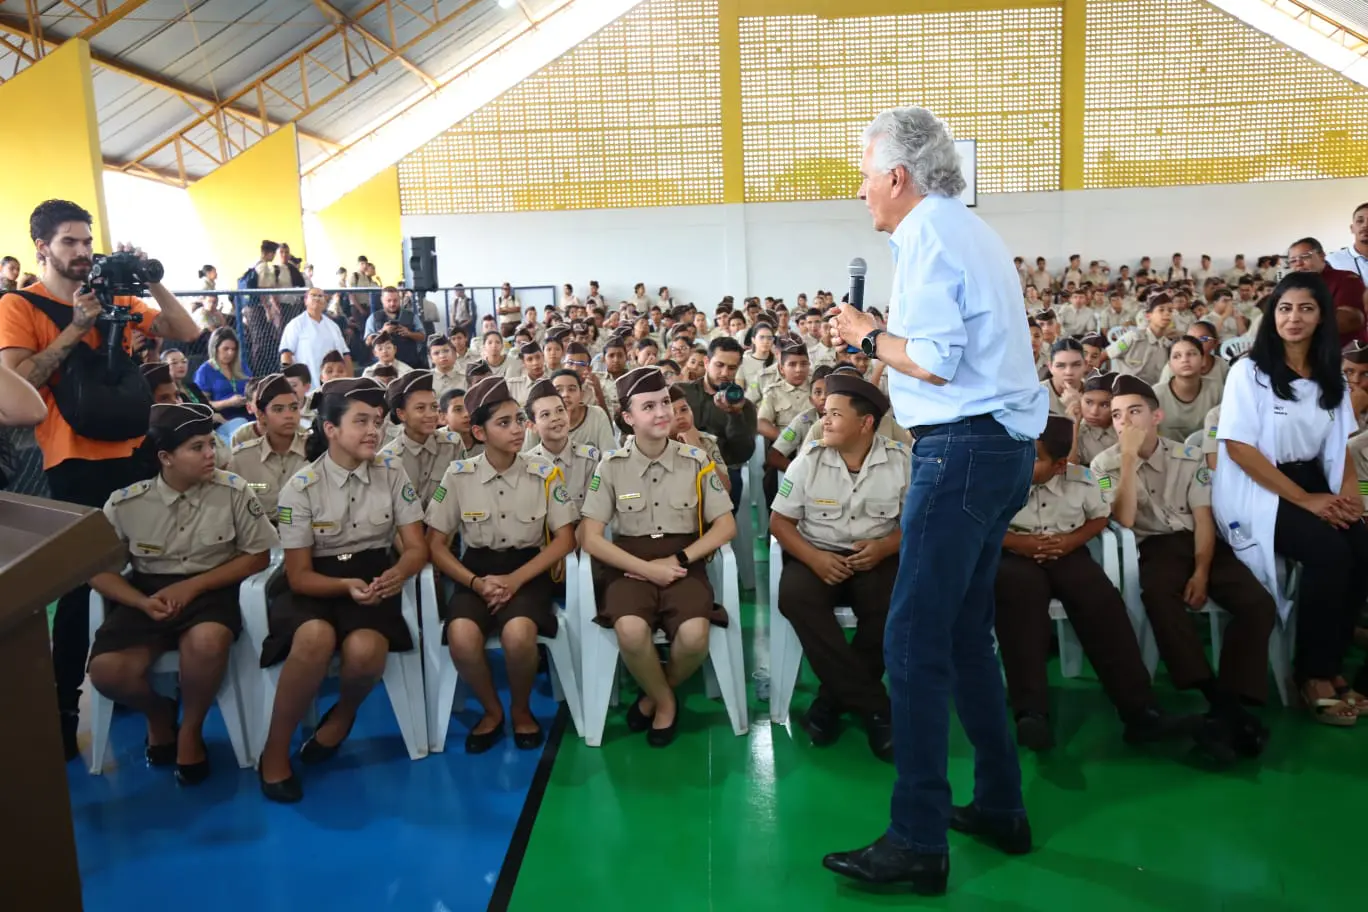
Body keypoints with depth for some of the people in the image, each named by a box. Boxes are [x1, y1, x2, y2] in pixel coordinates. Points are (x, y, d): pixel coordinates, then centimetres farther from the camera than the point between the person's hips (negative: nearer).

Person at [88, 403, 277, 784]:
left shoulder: (233, 491, -10)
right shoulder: (124, 503, -6)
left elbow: (258, 557, -3)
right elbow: (98, 570, 2)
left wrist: (193, 585, -14)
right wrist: (142, 602, -17)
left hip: (210, 589, -2)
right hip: (147, 591, 2)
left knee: (207, 642, -37)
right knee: (107, 671, -25)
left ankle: (191, 729, -5)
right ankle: (160, 713, 12)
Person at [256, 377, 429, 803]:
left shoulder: (392, 473, 0)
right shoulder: (301, 488, -7)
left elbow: (417, 547, -2)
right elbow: (299, 575, -7)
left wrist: (398, 572, -27)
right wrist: (346, 586, -27)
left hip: (372, 580, 1)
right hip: (317, 586, -1)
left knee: (364, 649, -33)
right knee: (316, 637, -36)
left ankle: (344, 714, 3)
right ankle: (275, 749, -14)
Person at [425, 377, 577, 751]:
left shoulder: (545, 474, -4)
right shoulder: (458, 475, -3)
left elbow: (565, 539, -4)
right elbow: (436, 544, 1)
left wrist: (515, 579, -16)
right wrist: (476, 582, -15)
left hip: (529, 571, -1)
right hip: (477, 571, 1)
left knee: (518, 632, -34)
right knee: (461, 634, -31)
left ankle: (521, 709, -1)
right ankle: (491, 710, -1)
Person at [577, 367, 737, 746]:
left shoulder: (696, 462, 1)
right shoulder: (611, 467, -2)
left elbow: (726, 526, 2)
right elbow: (590, 538, -6)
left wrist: (677, 560, -11)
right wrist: (648, 569, -15)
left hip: (683, 564, 1)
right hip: (630, 565, -1)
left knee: (694, 635, -29)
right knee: (631, 630, -32)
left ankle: (658, 695, 6)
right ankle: (664, 701, 0)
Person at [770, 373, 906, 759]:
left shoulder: (902, 460, -4)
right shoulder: (808, 461, -4)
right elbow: (779, 521, -1)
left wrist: (885, 546, -19)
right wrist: (813, 557, -19)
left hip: (876, 556, 0)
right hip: (818, 555, 1)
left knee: (893, 605, -33)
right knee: (795, 597, -32)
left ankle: (837, 697, -10)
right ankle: (872, 704, -25)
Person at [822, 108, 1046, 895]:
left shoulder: (928, 235, -10)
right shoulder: (973, 230, 20)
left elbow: (934, 361, -19)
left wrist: (869, 335, -4)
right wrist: (884, 332, 15)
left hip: (963, 448, -10)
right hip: (1008, 444, 10)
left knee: (915, 642, -7)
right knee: (966, 632, 17)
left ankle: (920, 842, 0)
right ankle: (999, 806, 27)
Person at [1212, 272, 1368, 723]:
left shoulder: (1329, 377, 11)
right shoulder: (1250, 370, -7)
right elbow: (1238, 446, -14)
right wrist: (1305, 500, -16)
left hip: (1313, 484, 6)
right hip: (1257, 492, -5)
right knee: (1329, 552, -28)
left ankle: (1331, 663, -3)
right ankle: (1313, 673, -11)